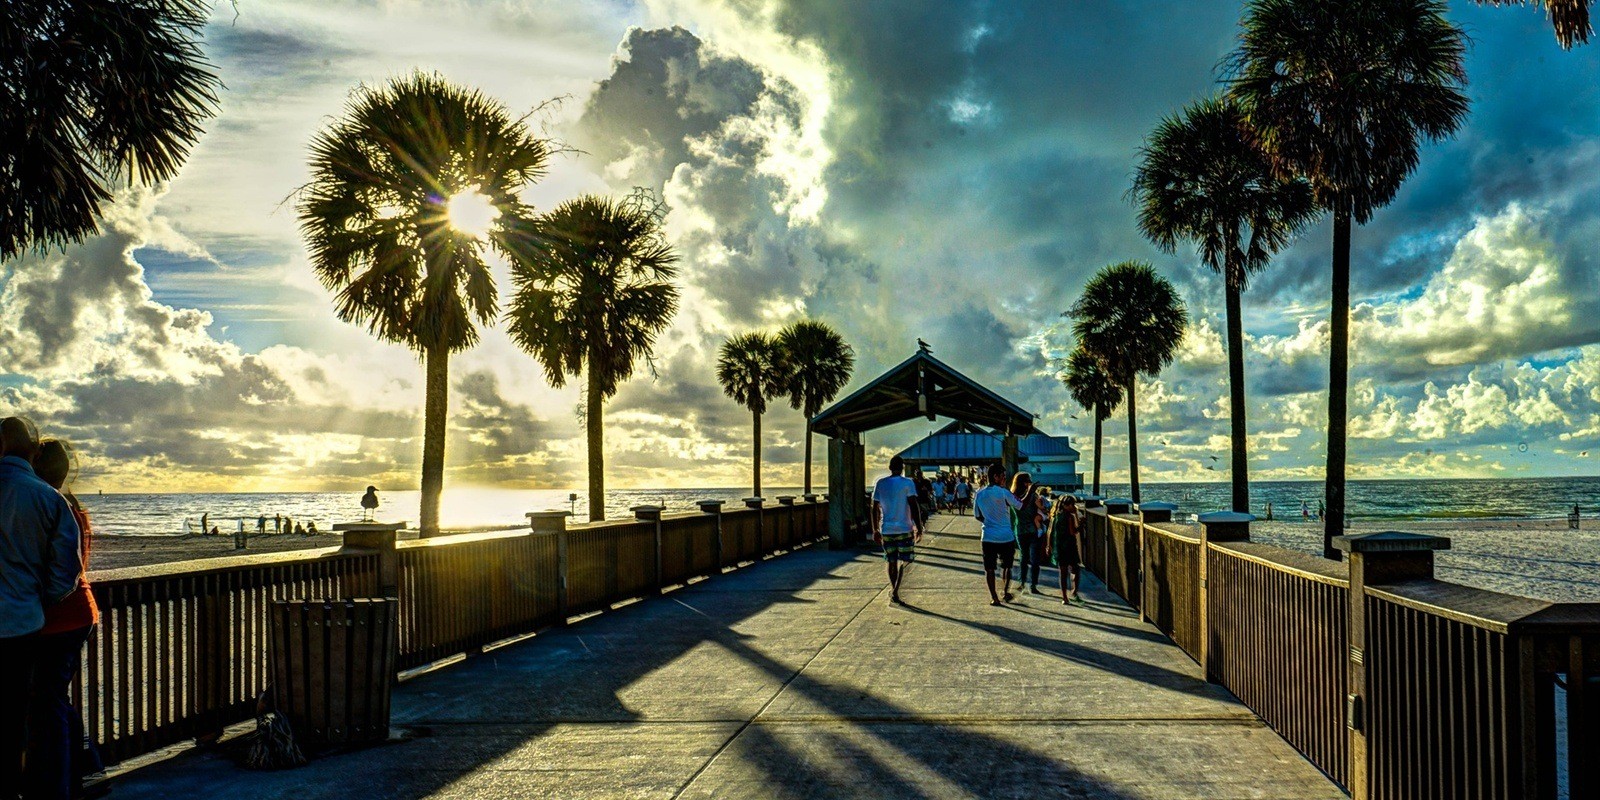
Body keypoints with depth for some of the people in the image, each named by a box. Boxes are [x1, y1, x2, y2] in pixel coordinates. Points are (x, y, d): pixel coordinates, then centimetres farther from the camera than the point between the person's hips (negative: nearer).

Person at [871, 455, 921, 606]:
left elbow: (875, 509, 8)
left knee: (892, 562, 15)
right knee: (905, 561, 1)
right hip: (904, 529, -4)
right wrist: (919, 528, -8)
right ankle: (895, 592, -12)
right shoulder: (907, 483, -6)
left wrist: (875, 530, 15)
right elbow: (914, 507, -12)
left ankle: (892, 591, 21)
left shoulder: (880, 483, 5)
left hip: (886, 530, 4)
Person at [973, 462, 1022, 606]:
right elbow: (1020, 506, -3)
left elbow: (977, 515, 8)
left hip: (988, 536, 2)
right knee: (1006, 565, 18)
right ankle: (1006, 591, 17)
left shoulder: (979, 493, 2)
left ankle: (994, 597, 5)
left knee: (989, 568, 7)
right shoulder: (1003, 492, -11)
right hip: (1006, 536, -2)